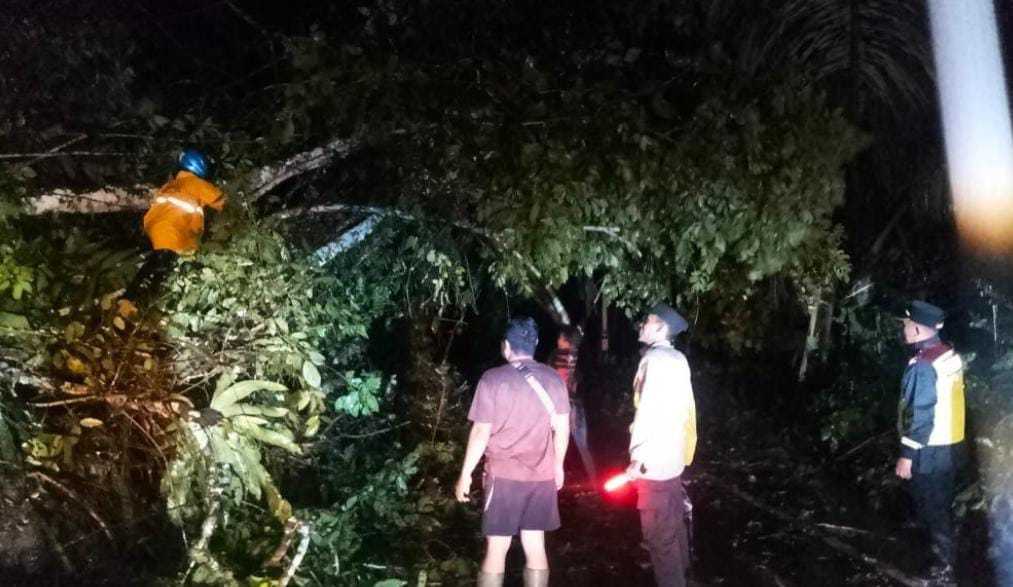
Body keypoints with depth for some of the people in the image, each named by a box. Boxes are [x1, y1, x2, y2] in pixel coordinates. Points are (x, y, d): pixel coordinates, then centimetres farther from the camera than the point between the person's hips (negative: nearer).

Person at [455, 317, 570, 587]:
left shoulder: (492, 379, -10)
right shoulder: (553, 379, 1)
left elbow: (481, 433, -10)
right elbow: (562, 428, 5)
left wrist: (465, 475, -1)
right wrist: (558, 465, 19)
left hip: (504, 475, -3)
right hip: (542, 475, 3)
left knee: (496, 549, 5)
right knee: (535, 548, 11)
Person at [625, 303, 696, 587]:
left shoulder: (655, 359, -18)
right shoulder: (678, 359, 7)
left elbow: (649, 411, -23)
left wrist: (638, 458, -20)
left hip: (654, 460, -9)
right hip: (673, 456, 9)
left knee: (659, 531, 1)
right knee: (674, 522, 22)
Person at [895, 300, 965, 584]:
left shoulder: (922, 366, -25)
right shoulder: (950, 356, 2)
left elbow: (920, 415, -24)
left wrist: (907, 455, -17)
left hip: (929, 452, -8)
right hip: (952, 444, 8)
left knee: (931, 508, 5)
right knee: (941, 505, 22)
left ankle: (943, 566, 15)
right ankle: (944, 553, 37)